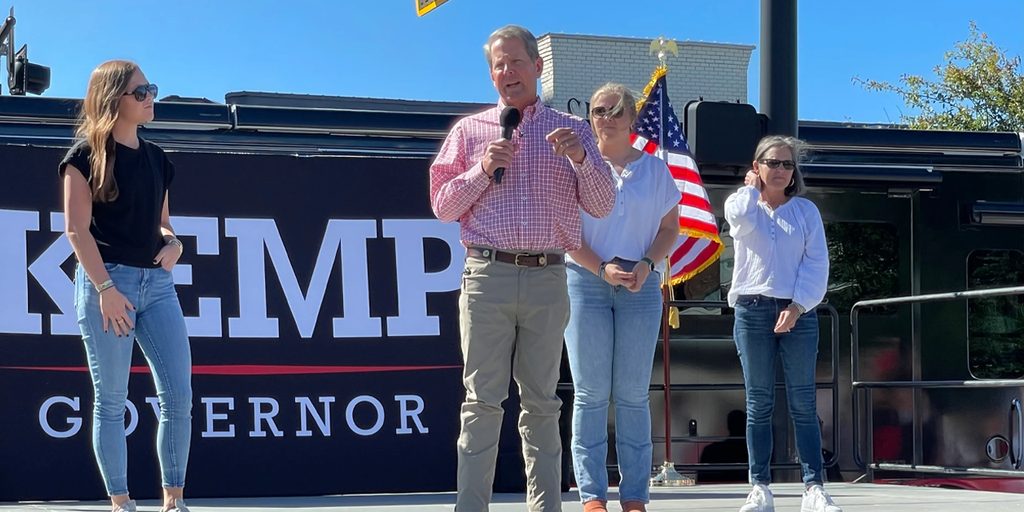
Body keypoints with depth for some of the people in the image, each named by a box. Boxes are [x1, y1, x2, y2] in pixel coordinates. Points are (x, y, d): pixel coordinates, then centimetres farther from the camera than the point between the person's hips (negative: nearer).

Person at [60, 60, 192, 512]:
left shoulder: (156, 158, 15)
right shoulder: (87, 154, -3)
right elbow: (77, 228, -8)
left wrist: (172, 244, 1)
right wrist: (105, 288, -16)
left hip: (157, 281, 6)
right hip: (106, 279, -6)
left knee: (179, 396, -1)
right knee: (111, 400, 0)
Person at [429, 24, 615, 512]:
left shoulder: (572, 130, 13)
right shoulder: (470, 130, 11)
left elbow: (602, 205, 8)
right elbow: (443, 205, 8)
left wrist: (579, 157, -8)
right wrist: (483, 169, -6)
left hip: (547, 279, 1)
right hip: (487, 275, -1)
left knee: (541, 402, 5)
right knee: (483, 399, -3)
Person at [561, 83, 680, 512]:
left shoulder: (654, 168, 11)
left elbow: (670, 227, 11)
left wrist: (646, 265, -7)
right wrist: (602, 269, -12)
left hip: (641, 286, 1)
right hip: (586, 282, -1)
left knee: (633, 394, 1)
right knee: (591, 392, -3)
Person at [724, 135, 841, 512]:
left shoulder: (806, 211, 10)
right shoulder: (742, 205, 11)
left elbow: (817, 264, 2)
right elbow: (740, 219, -15)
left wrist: (798, 306, -11)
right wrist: (750, 188, 3)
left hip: (798, 312, 0)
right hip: (753, 310, 0)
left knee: (803, 403, -3)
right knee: (759, 403, 0)